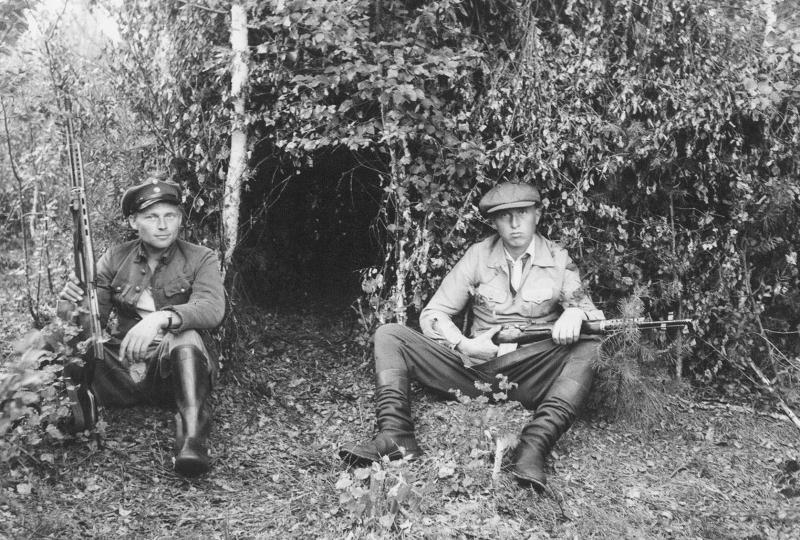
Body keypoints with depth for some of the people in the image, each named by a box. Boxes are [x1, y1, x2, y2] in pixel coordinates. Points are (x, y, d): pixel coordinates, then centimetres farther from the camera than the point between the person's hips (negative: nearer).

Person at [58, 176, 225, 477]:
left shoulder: (200, 259, 0)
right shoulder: (115, 259, 8)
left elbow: (212, 309, -19)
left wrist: (163, 318, -38)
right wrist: (71, 306, -21)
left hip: (173, 370, -2)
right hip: (120, 368, 2)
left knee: (185, 337, -35)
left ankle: (192, 440, -42)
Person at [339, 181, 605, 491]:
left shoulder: (558, 261, 5)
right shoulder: (479, 256, 6)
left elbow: (591, 312, 0)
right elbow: (433, 315, 5)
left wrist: (575, 313, -25)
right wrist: (464, 345, -14)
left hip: (532, 378, -1)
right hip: (473, 368, 2)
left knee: (588, 348, -29)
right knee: (388, 336, -10)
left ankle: (534, 446, -41)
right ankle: (396, 436, -30)